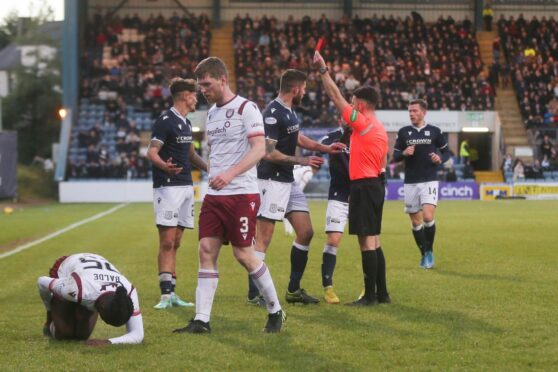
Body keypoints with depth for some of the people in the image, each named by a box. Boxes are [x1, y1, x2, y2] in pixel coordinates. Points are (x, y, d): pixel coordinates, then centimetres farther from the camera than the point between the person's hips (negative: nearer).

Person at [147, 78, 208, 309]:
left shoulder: (185, 123, 17)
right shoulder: (165, 121, -11)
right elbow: (152, 152, -17)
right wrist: (165, 166, -36)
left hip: (186, 187, 9)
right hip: (168, 187, -9)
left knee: (175, 244, 9)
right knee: (167, 242, -10)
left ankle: (172, 293, 12)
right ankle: (166, 294, -11)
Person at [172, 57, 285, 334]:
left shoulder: (245, 108, -8)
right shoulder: (211, 113, 16)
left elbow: (259, 149, -18)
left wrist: (231, 173, -29)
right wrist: (212, 175, 15)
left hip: (241, 194, -7)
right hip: (214, 195, 7)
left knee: (243, 254, -5)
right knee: (206, 250, -1)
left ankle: (275, 311, 12)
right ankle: (201, 320, -2)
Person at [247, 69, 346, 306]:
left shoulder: (289, 111, 14)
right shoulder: (273, 113, -17)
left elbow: (299, 139, 31)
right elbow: (269, 153, -21)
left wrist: (327, 148, 29)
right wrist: (302, 161, -15)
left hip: (288, 182, 10)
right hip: (272, 181, -10)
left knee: (306, 232, 9)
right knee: (264, 237, -8)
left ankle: (294, 290, 18)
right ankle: (253, 294, -3)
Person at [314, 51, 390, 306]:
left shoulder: (362, 123, -11)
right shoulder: (380, 129, 16)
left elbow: (336, 96, -9)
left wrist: (322, 70, -2)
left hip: (363, 186, -9)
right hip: (376, 184, 9)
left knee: (367, 240, -8)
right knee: (373, 241, 13)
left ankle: (370, 295, -8)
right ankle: (381, 292, 15)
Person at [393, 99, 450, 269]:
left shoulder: (435, 131, 2)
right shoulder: (403, 132, 5)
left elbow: (446, 152, 11)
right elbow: (395, 155, 8)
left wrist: (440, 158, -10)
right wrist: (404, 153, -14)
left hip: (429, 181, -2)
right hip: (410, 183, 2)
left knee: (428, 217, -18)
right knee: (415, 222, 5)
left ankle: (429, 251, 1)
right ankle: (424, 255, 19)